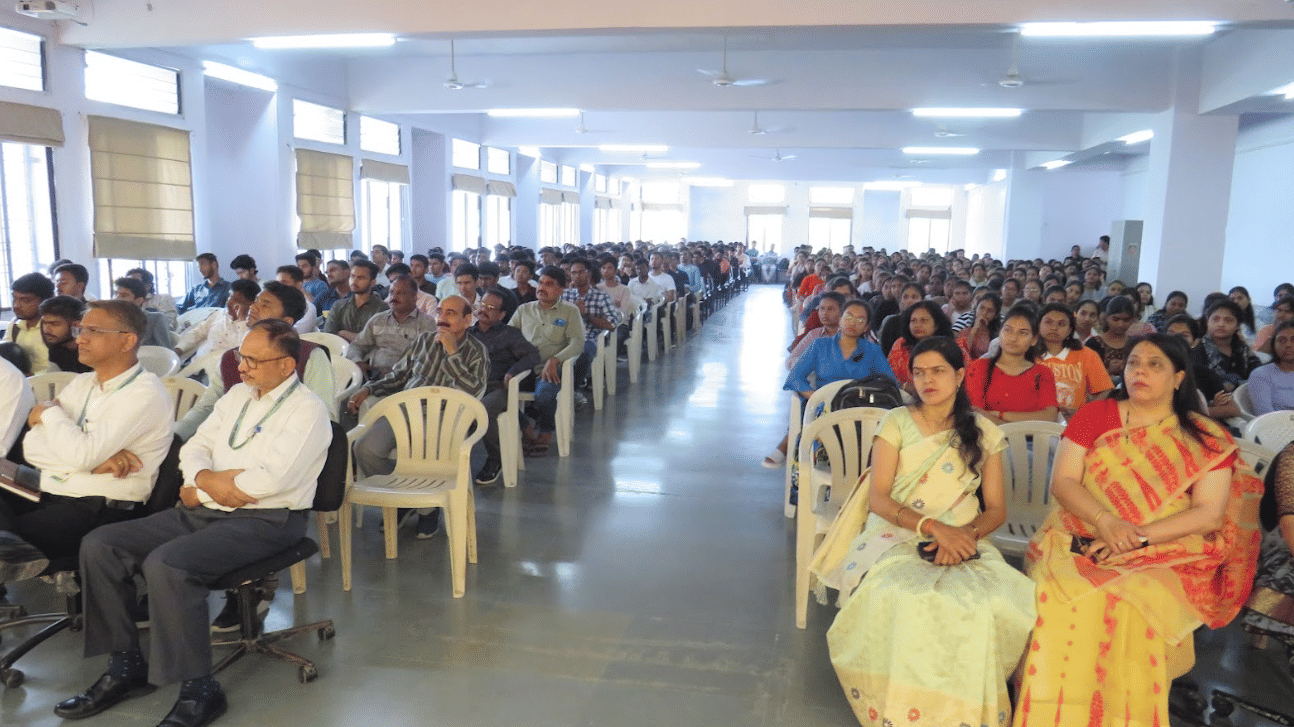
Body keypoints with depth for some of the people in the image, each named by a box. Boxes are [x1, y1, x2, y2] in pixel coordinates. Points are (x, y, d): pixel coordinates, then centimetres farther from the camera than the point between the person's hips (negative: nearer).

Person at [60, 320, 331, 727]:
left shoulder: (306, 411, -11)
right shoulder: (238, 395, 15)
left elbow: (269, 480, -22)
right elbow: (194, 448, 15)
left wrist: (202, 490, -9)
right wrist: (207, 479, -9)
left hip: (266, 521, -9)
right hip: (207, 511, 9)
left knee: (166, 565, -31)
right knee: (100, 546, -2)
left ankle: (198, 690, -17)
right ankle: (126, 667, 7)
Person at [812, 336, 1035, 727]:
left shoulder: (984, 433, 11)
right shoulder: (897, 423, 5)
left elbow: (996, 509, 10)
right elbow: (877, 498, -3)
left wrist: (966, 533, -13)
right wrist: (934, 526, -18)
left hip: (963, 542, 2)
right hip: (896, 535, -2)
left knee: (995, 603, -31)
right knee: (902, 601, -36)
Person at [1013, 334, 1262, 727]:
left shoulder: (1207, 439, 8)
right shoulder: (1094, 415, 10)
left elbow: (1210, 514, -1)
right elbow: (1062, 481, 3)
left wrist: (1137, 536, -14)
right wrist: (1106, 521, -15)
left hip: (1162, 559, -1)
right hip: (1078, 544, 1)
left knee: (1132, 610, -33)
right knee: (1060, 600, -30)